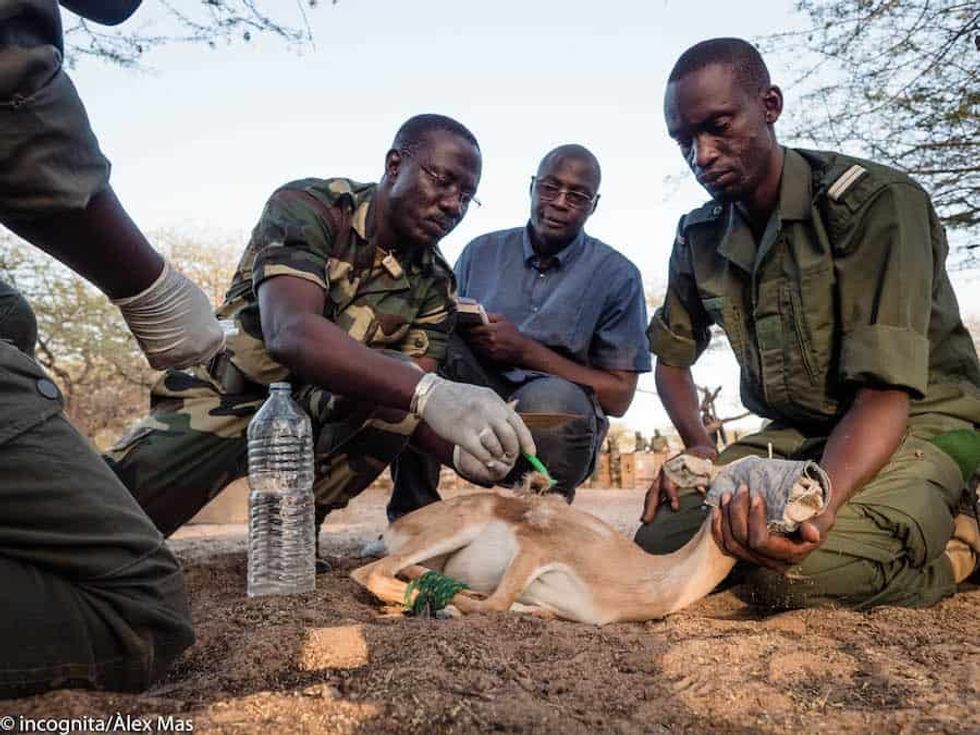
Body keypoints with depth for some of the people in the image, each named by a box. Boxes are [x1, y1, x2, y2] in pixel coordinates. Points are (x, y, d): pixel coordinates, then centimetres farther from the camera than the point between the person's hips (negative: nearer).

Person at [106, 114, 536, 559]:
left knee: (393, 382, -28)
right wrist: (427, 392, -51)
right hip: (227, 392, -4)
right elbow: (290, 332, -37)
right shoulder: (307, 207, -19)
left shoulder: (433, 282, -5)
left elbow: (406, 402, -13)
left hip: (330, 410, 4)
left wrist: (463, 451, -36)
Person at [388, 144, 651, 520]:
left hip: (556, 419, -3)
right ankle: (411, 515, -16)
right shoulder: (482, 252, 10)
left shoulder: (617, 276, 1)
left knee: (551, 398, -36)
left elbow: (618, 396, -4)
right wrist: (461, 330, -17)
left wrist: (526, 351, -13)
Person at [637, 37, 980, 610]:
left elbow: (883, 395, -25)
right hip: (796, 436, 6)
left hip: (922, 425, -6)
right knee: (660, 536, -14)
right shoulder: (700, 238, 1)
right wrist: (699, 447, -4)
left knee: (790, 570, -33)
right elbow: (672, 355, 15)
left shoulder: (878, 201, -18)